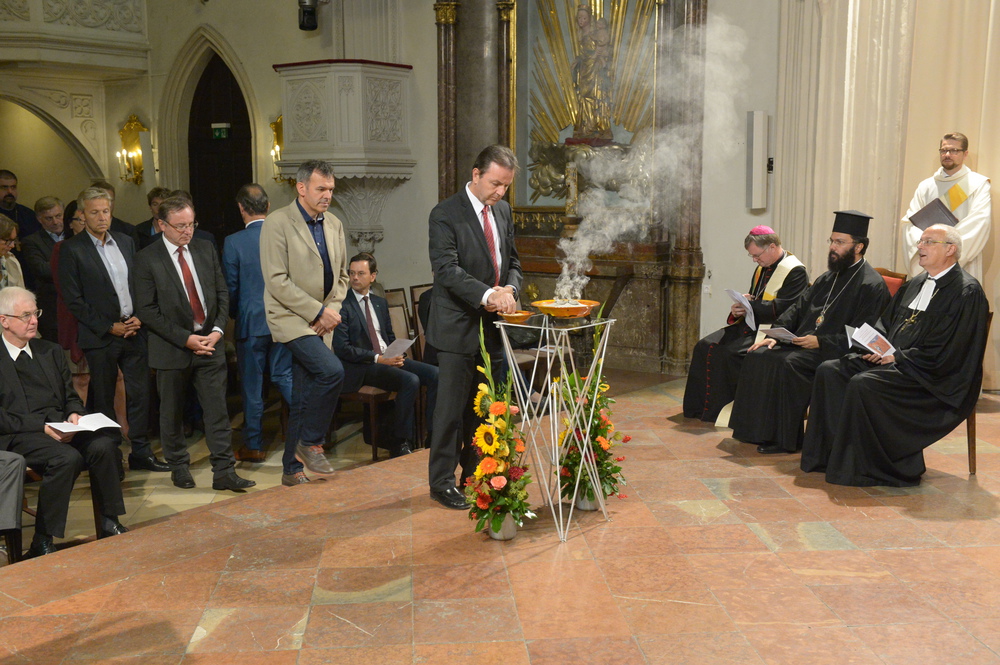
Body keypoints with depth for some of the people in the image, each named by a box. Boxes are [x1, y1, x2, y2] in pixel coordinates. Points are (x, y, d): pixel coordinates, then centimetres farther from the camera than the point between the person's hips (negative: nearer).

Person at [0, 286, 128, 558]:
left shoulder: (51, 351, 19)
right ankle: (42, 542, -23)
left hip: (59, 426, 5)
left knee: (104, 445, -24)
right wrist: (41, 427, -18)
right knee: (68, 458, -33)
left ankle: (109, 524, -13)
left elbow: (71, 397, 21)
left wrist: (74, 414, -2)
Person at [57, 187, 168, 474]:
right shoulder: (72, 249, -5)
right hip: (100, 337, -4)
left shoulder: (126, 242, 10)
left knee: (140, 393, 6)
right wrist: (109, 327, -10)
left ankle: (141, 452, 16)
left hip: (133, 332, 4)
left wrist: (138, 317, -3)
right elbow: (73, 300, -8)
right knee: (104, 400, 5)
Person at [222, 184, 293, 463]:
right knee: (285, 376, 14)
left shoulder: (233, 243, -11)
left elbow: (230, 288, -5)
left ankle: (253, 446, 17)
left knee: (252, 385, 8)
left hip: (251, 322, -3)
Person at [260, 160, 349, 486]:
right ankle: (311, 442, -5)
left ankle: (292, 468, 19)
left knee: (303, 399, 9)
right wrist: (318, 311, -16)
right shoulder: (277, 223, -9)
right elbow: (277, 281, -15)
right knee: (332, 370, -24)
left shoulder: (334, 224, 11)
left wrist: (333, 309, 0)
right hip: (291, 317, -6)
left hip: (320, 322, 7)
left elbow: (341, 274, 18)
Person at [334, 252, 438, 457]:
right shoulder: (343, 305, -5)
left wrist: (396, 355, 1)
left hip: (388, 358, 7)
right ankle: (400, 444, -20)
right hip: (362, 368, -7)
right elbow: (342, 348, -12)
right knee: (410, 381, -30)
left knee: (434, 374, -14)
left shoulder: (380, 303, 18)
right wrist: (378, 358, -16)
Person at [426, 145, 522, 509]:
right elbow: (447, 269, -20)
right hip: (458, 328, -7)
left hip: (491, 328, 7)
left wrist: (509, 290, -5)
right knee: (452, 407, -1)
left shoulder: (503, 211, 11)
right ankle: (442, 482, 11)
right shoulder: (445, 214, -11)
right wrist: (487, 294, -32)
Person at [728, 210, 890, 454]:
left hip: (835, 352, -8)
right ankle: (759, 429, -7)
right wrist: (775, 335, 0)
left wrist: (820, 342, -23)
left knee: (787, 363, -31)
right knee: (758, 356, -11)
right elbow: (797, 310, 16)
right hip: (803, 343, 8)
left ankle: (785, 439, -20)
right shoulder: (827, 278, 18)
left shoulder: (872, 285, -8)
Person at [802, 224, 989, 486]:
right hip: (892, 359, 9)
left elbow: (942, 353, -18)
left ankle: (858, 469, -21)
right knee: (829, 371, -7)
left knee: (863, 384, -31)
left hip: (936, 378, -9)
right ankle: (828, 453, -6)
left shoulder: (967, 292, -10)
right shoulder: (915, 284, 17)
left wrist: (896, 356, -15)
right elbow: (885, 323, 21)